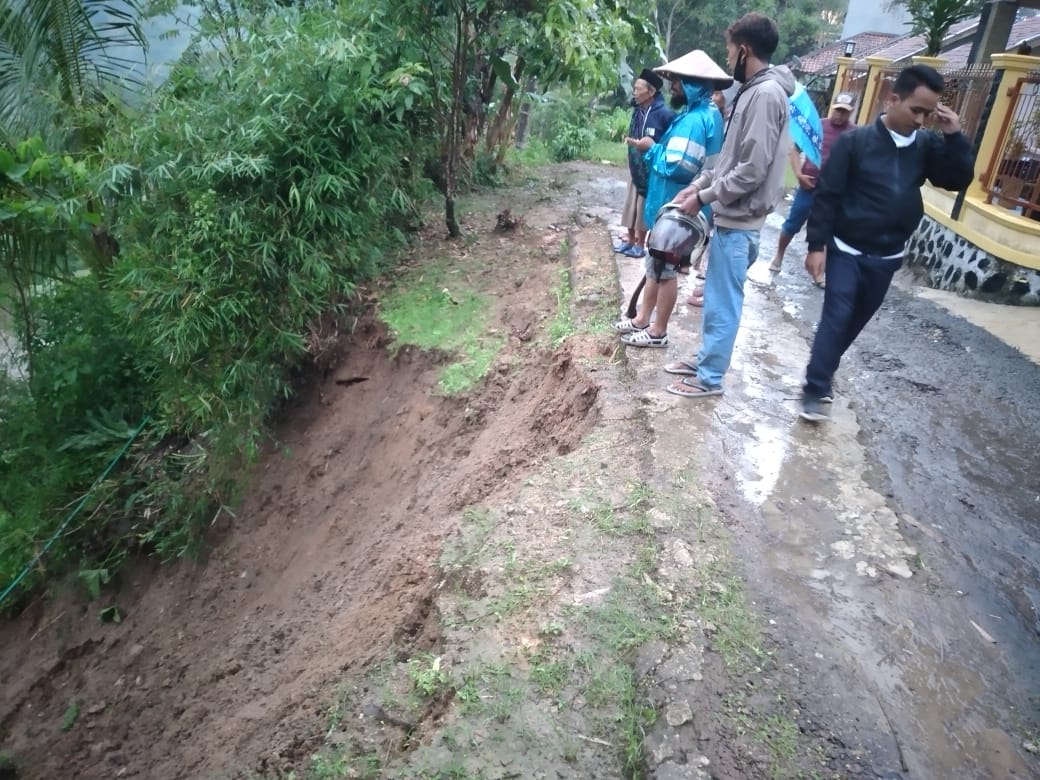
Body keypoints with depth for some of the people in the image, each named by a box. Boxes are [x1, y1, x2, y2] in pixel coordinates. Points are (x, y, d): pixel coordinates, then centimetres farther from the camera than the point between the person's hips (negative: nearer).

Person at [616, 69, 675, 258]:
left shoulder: (664, 114, -18)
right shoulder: (637, 110, 3)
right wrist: (630, 140, 4)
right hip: (635, 166, 6)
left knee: (644, 206, 3)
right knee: (632, 204, 12)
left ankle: (640, 245, 15)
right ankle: (630, 240, 25)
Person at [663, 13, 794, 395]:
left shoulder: (766, 94, -17)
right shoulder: (752, 91, 13)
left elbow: (752, 169, -22)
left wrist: (704, 197, -14)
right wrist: (697, 185, 9)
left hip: (738, 221, -10)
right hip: (730, 215, 10)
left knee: (723, 301, -1)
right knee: (716, 296, 17)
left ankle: (709, 378, 9)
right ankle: (704, 360, 30)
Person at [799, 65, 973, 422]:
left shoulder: (926, 145, 1)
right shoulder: (855, 141, -11)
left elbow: (959, 180, -1)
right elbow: (826, 195, -11)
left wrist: (954, 137, -13)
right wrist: (816, 245, -15)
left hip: (888, 257, 5)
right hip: (847, 250, -5)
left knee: (857, 319, 14)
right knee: (836, 317, -9)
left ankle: (825, 370, 31)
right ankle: (816, 389, -5)